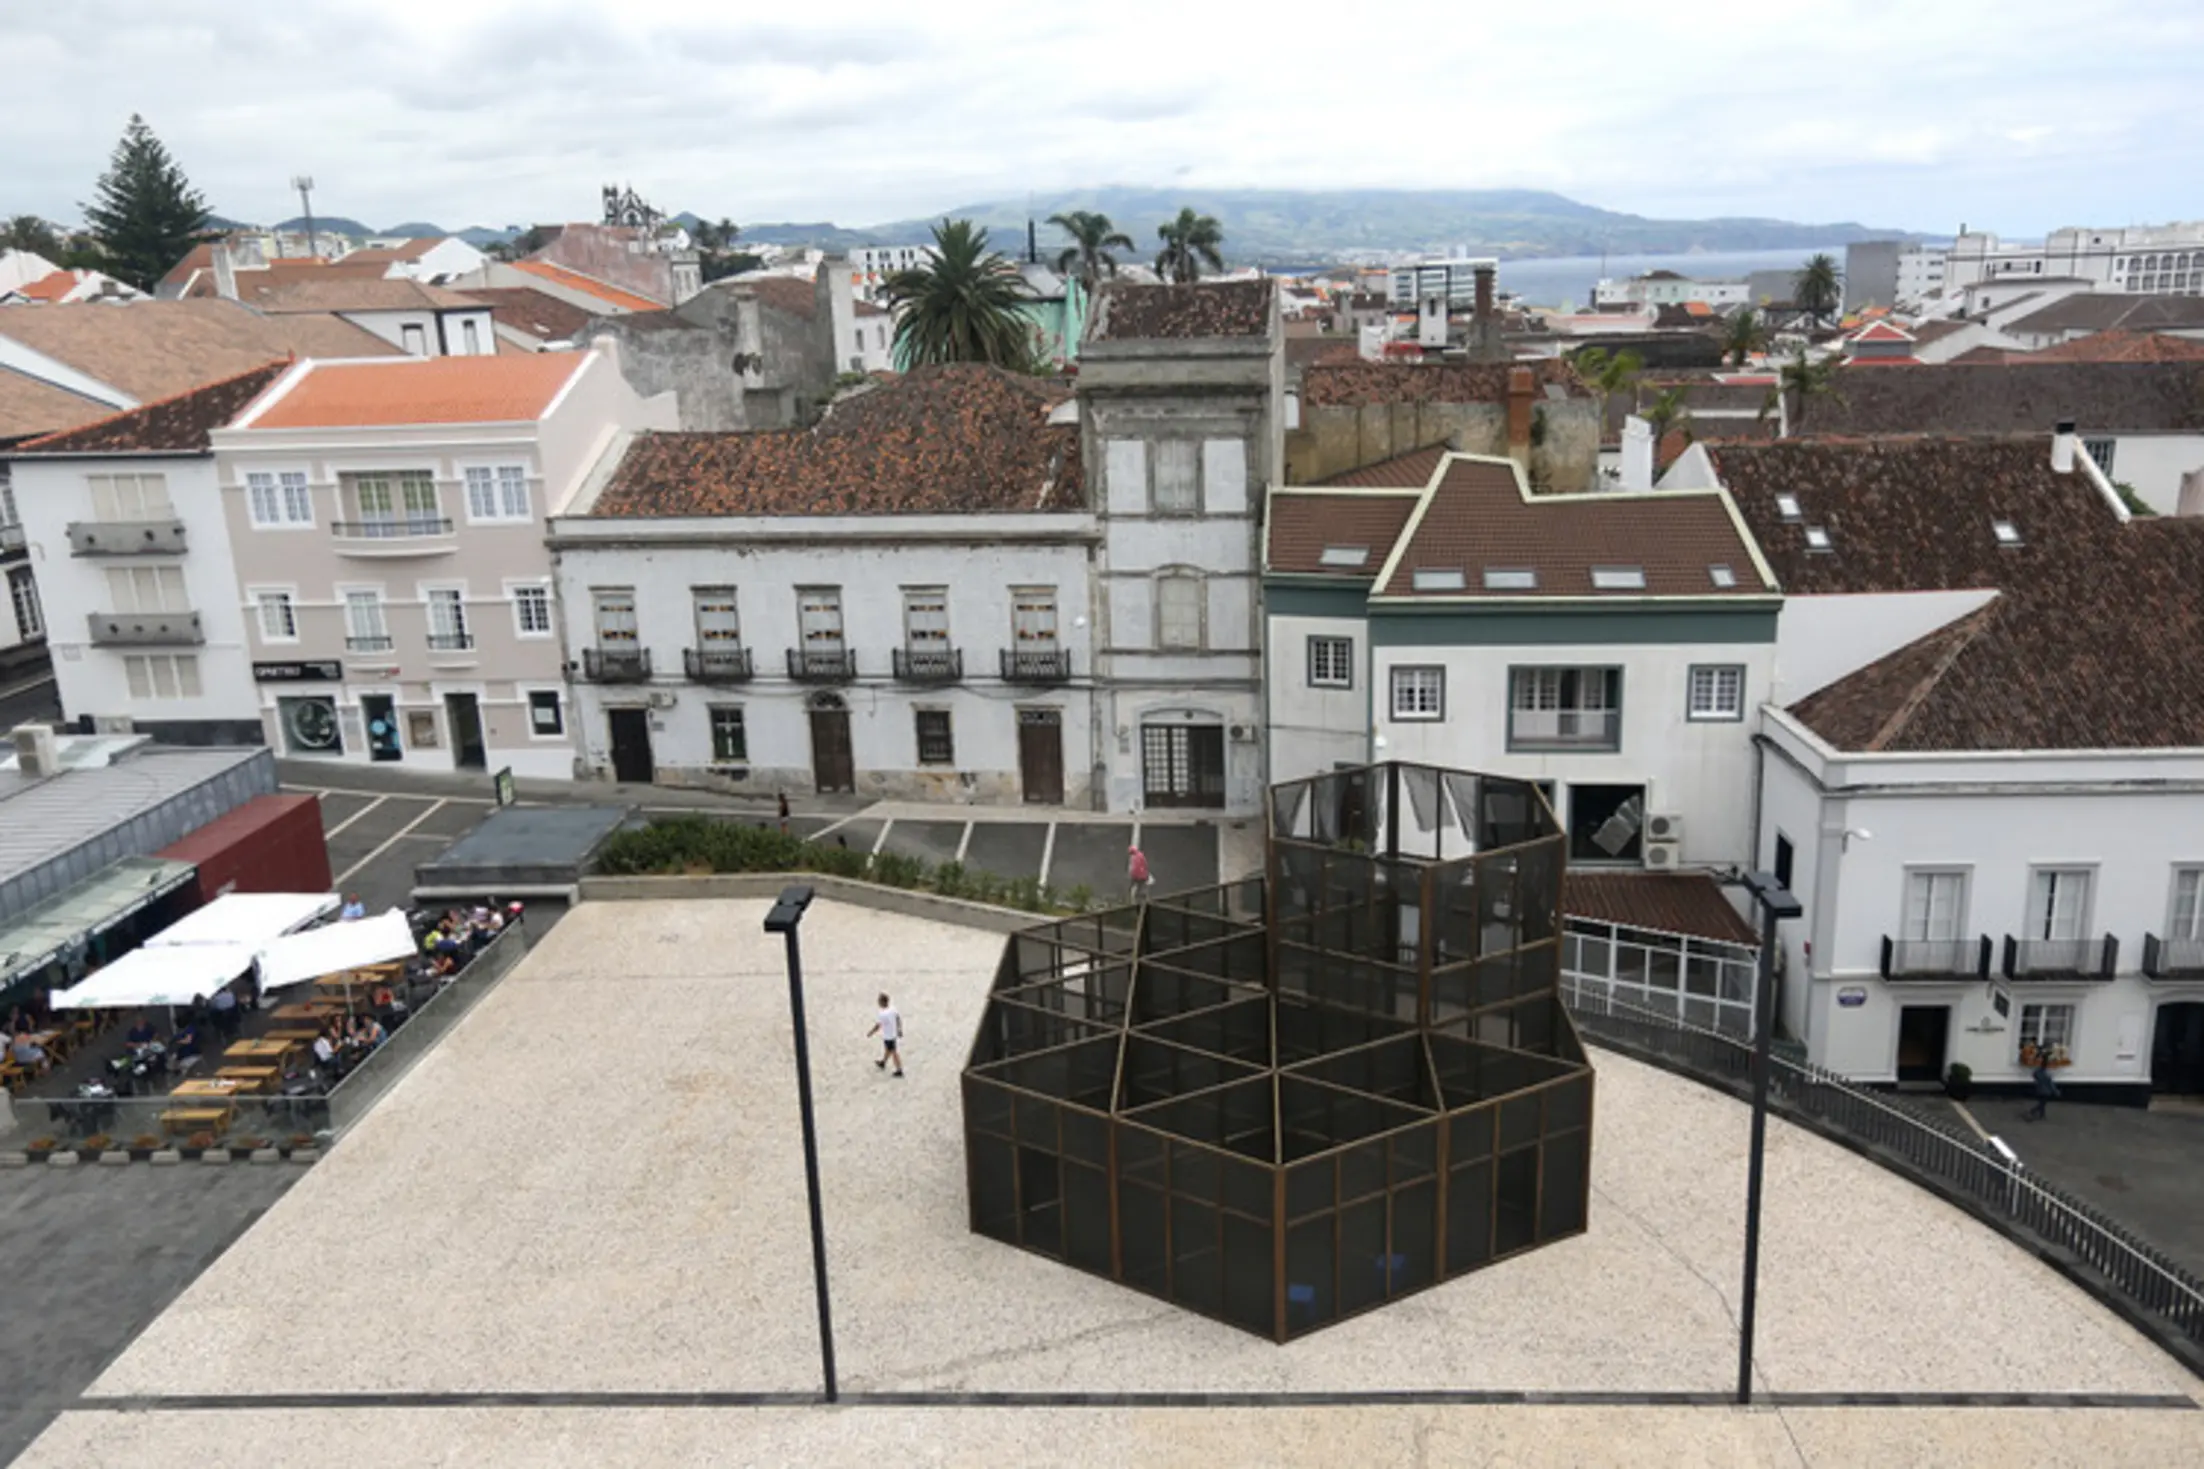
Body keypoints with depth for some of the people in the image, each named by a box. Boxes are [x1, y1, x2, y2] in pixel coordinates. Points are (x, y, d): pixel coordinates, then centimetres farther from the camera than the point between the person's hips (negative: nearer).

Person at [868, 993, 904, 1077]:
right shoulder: (892, 1008, -9)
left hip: (887, 1036, -8)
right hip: (894, 1033, 8)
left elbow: (877, 1026, -22)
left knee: (893, 1052, 6)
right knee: (888, 1049, 28)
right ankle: (883, 1063, 50)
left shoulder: (882, 1014, -31)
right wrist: (899, 1030, 17)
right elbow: (898, 1019, 3)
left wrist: (870, 1033, -6)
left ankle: (899, 1071, 16)